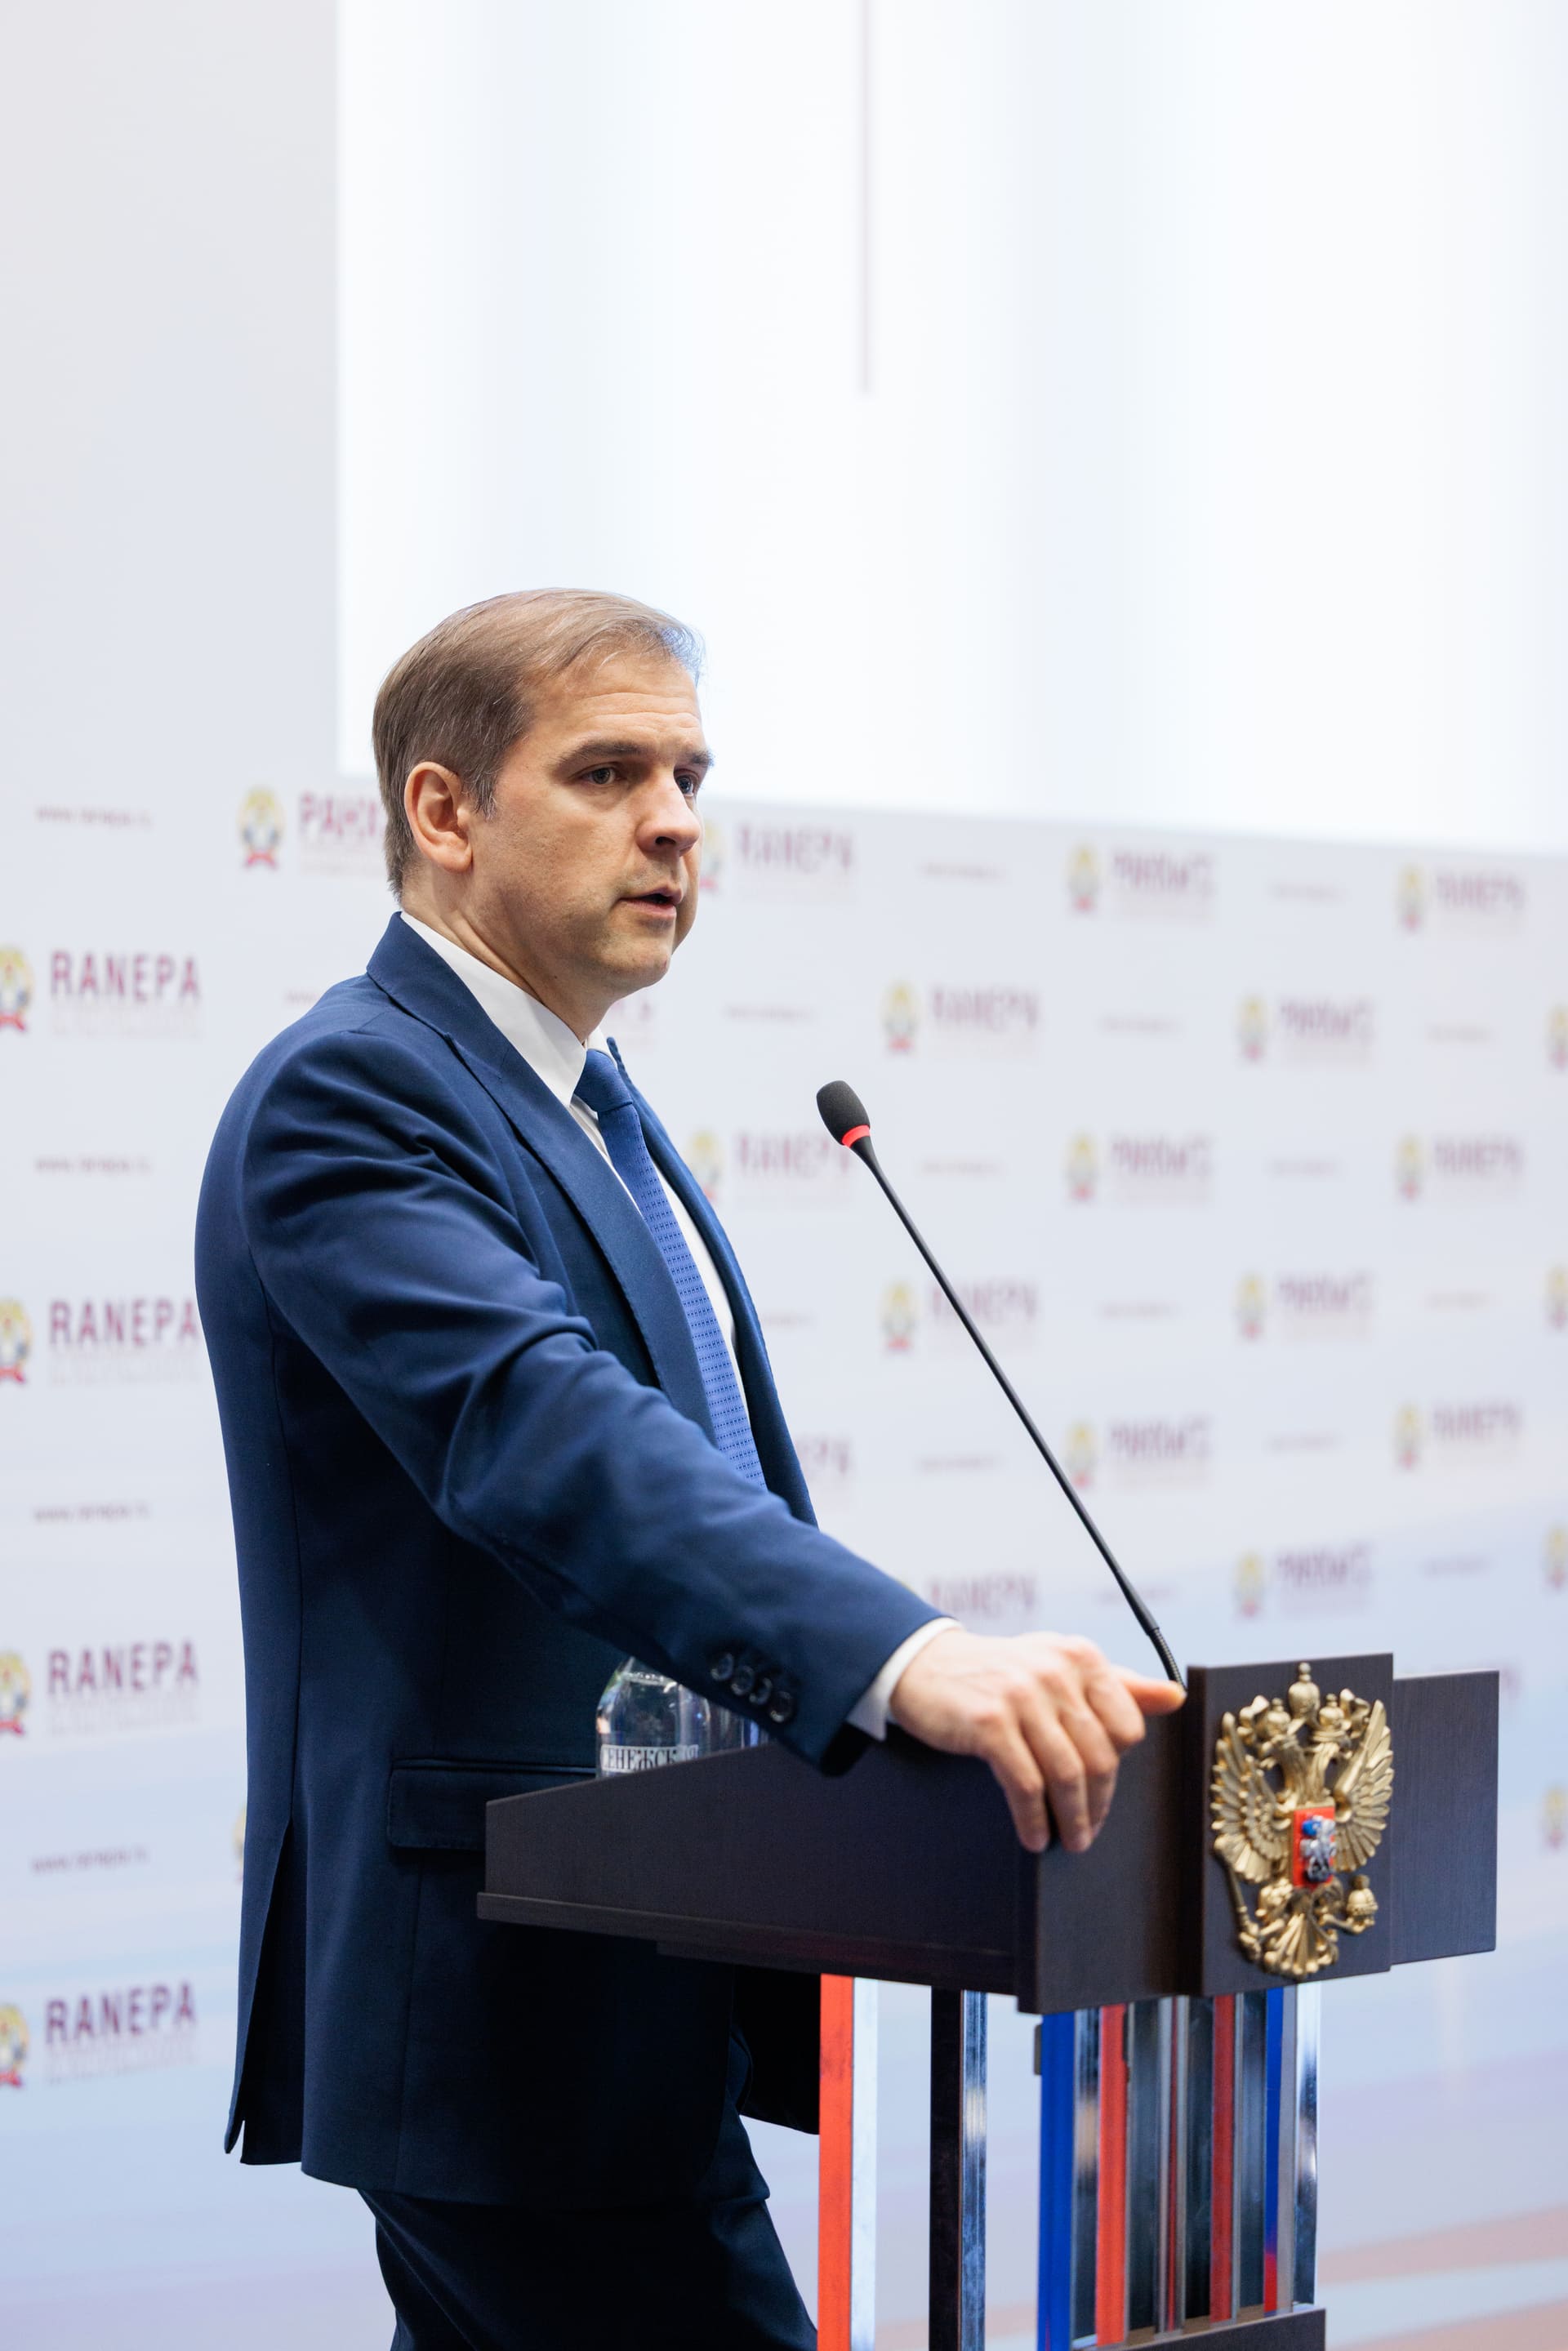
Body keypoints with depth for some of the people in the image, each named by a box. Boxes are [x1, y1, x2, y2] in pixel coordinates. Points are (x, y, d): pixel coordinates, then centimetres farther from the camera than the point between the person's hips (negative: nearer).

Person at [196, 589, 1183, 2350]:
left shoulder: (591, 1114, 18)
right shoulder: (348, 1095, -14)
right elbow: (542, 1430, -31)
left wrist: (948, 1682, 12)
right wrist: (907, 1659, -45)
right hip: (513, 2006, -10)